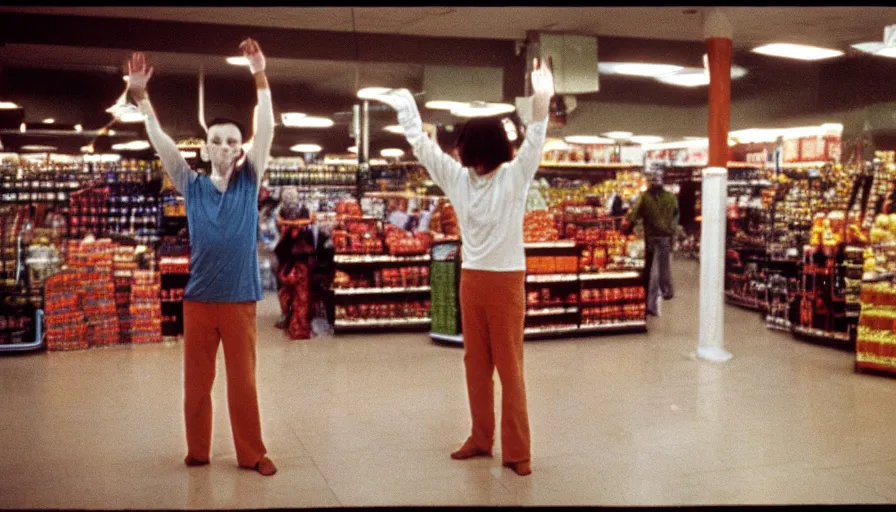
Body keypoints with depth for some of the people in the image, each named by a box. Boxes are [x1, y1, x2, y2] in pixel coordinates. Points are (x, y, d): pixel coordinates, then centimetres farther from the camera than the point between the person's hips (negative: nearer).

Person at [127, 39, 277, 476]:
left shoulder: (249, 182, 1)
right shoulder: (192, 186, 2)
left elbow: (266, 131, -8)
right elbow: (161, 143, -3)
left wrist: (260, 77, -16)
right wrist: (141, 97, -13)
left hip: (240, 298, -1)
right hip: (198, 299, 1)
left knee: (243, 382, 5)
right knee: (196, 382, 10)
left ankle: (252, 454, 16)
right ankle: (197, 452, 25)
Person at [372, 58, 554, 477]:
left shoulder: (514, 177, -8)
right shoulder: (458, 178, 5)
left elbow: (533, 147, -24)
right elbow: (423, 147, 8)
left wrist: (541, 105, -40)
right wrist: (406, 108, 4)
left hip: (506, 281, -5)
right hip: (471, 280, 5)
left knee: (510, 367, -1)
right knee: (476, 364, 12)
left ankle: (516, 451, 5)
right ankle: (481, 439, 24)